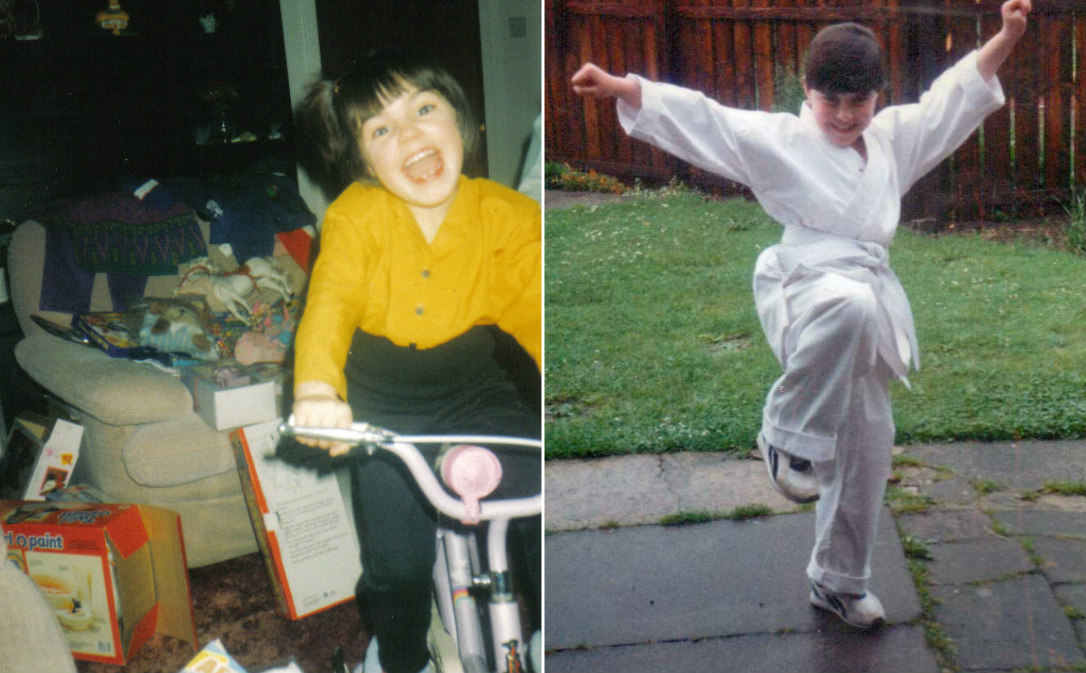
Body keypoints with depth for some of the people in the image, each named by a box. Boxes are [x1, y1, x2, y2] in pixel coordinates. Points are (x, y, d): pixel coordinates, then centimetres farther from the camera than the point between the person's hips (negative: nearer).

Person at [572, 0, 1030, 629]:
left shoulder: (893, 140, 15)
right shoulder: (778, 141, 0)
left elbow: (958, 92, 24)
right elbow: (697, 116, -8)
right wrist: (617, 86, -18)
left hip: (868, 313, 6)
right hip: (805, 293, -6)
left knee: (865, 445, 10)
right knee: (849, 306, -42)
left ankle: (839, 581, 31)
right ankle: (789, 436, -19)